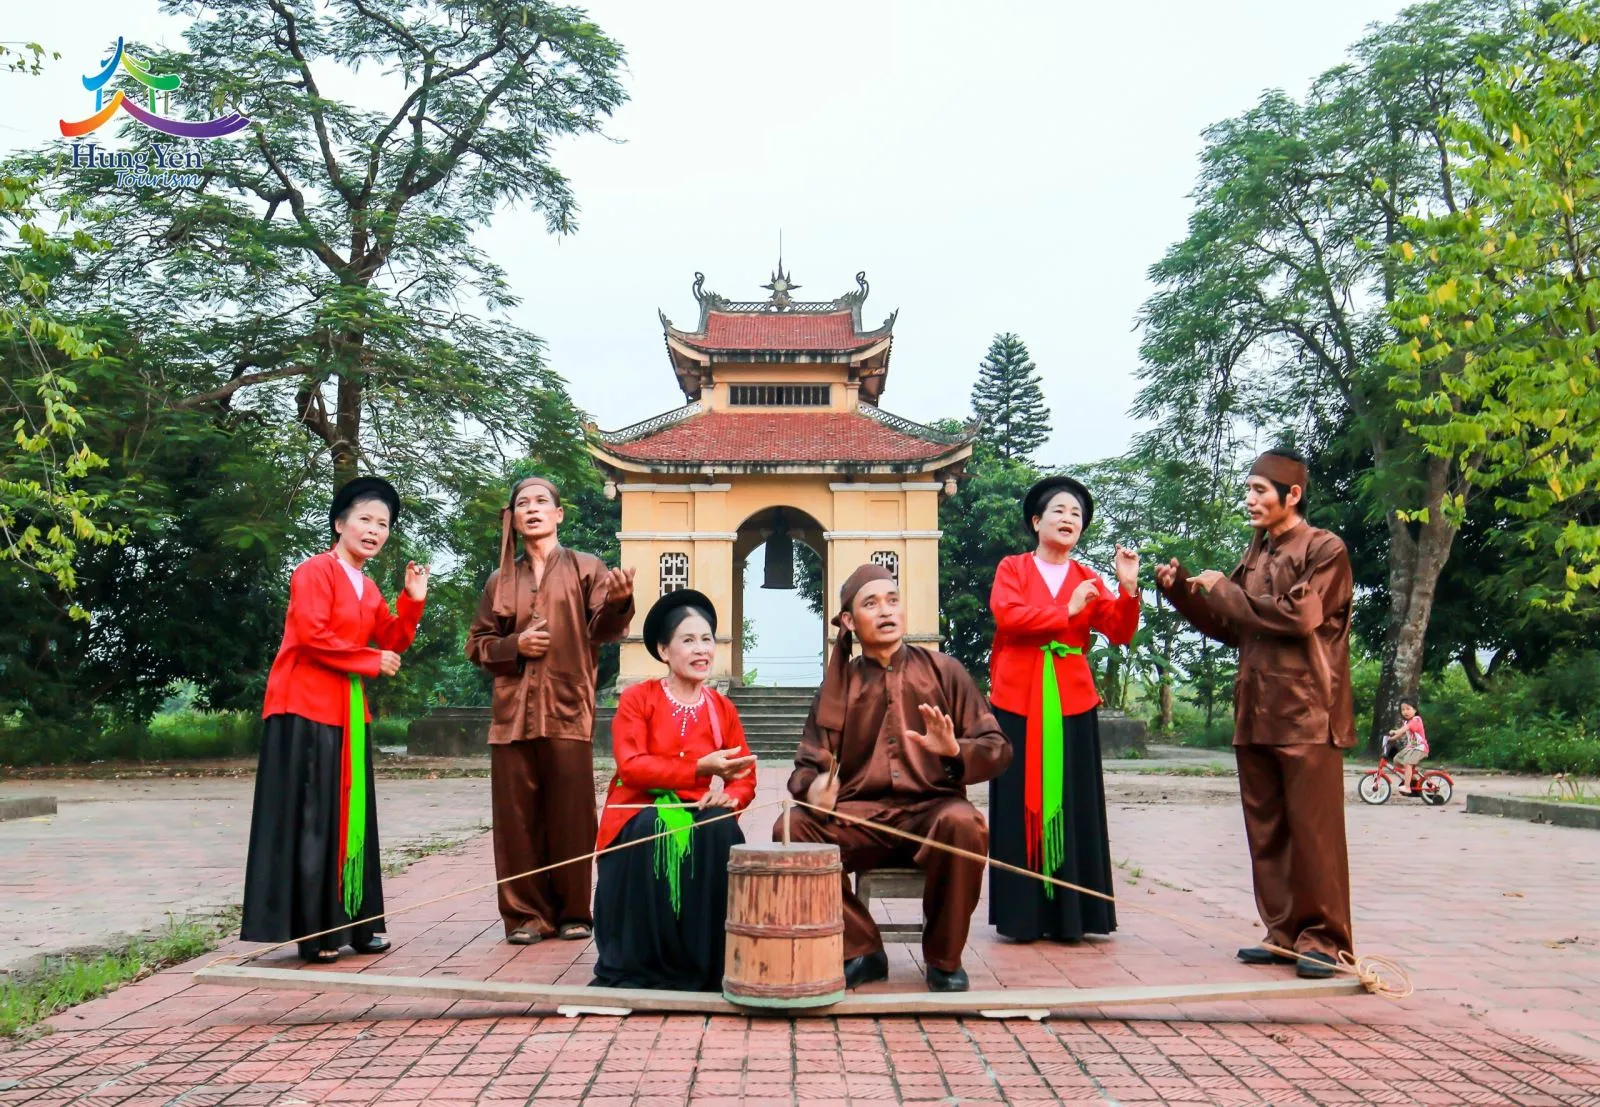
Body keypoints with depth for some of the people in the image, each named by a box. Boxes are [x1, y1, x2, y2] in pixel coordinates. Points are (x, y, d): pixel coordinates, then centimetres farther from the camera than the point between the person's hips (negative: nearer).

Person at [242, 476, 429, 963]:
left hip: (348, 711, 9)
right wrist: (371, 661, -11)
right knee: (309, 818, -5)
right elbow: (312, 637, -19)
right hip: (305, 707, -9)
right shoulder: (315, 571, -9)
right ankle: (311, 930, 1)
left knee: (350, 815, 10)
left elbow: (392, 644, 14)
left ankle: (350, 923, 17)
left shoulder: (368, 589, 16)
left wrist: (412, 600, 0)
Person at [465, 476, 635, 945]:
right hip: (513, 712, 3)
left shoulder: (585, 568, 6)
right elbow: (477, 644, 16)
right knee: (518, 818, 3)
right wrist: (514, 645, -4)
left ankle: (573, 912, 13)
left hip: (568, 710, -2)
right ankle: (525, 914, 12)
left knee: (571, 817, 0)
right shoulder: (501, 580, 14)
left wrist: (617, 601, -29)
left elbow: (603, 629, -7)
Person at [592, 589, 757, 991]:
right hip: (640, 814, -2)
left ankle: (706, 965, -19)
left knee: (724, 830, -31)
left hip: (696, 814, 3)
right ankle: (635, 968, -21)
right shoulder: (636, 699, -3)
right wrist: (700, 768, -28)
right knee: (654, 832, -36)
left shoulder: (723, 709, 8)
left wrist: (729, 795, -21)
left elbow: (745, 778, 5)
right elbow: (631, 765, -18)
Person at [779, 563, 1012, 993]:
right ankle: (861, 950, -5)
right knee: (791, 830, -24)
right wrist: (813, 785, -17)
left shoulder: (943, 670, 6)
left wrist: (956, 751, -20)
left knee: (963, 823, -35)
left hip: (931, 809, -2)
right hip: (859, 815, 2)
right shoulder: (837, 685, 10)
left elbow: (997, 748, 3)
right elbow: (807, 765, 8)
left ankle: (944, 958, -10)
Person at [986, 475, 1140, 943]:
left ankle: (1070, 913, 8)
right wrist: (1066, 611, -13)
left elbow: (1119, 633, 1)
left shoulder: (1088, 579, 13)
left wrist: (1128, 589, -14)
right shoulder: (1013, 568, 6)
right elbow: (1007, 615, -12)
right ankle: (1022, 915, 4)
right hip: (1018, 702, -2)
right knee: (1022, 805, -1)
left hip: (1071, 703, 3)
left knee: (1073, 807, 1)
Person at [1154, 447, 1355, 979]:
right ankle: (1283, 933, 17)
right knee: (1266, 832, 9)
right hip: (1256, 713, 7)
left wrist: (1224, 589, -8)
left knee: (1313, 831, -4)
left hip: (1307, 713, -7)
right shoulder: (1255, 554, 18)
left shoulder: (1325, 550, -2)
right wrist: (1182, 589, 8)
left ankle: (1324, 939, 4)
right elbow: (1229, 627, 21)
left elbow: (1298, 616, -16)